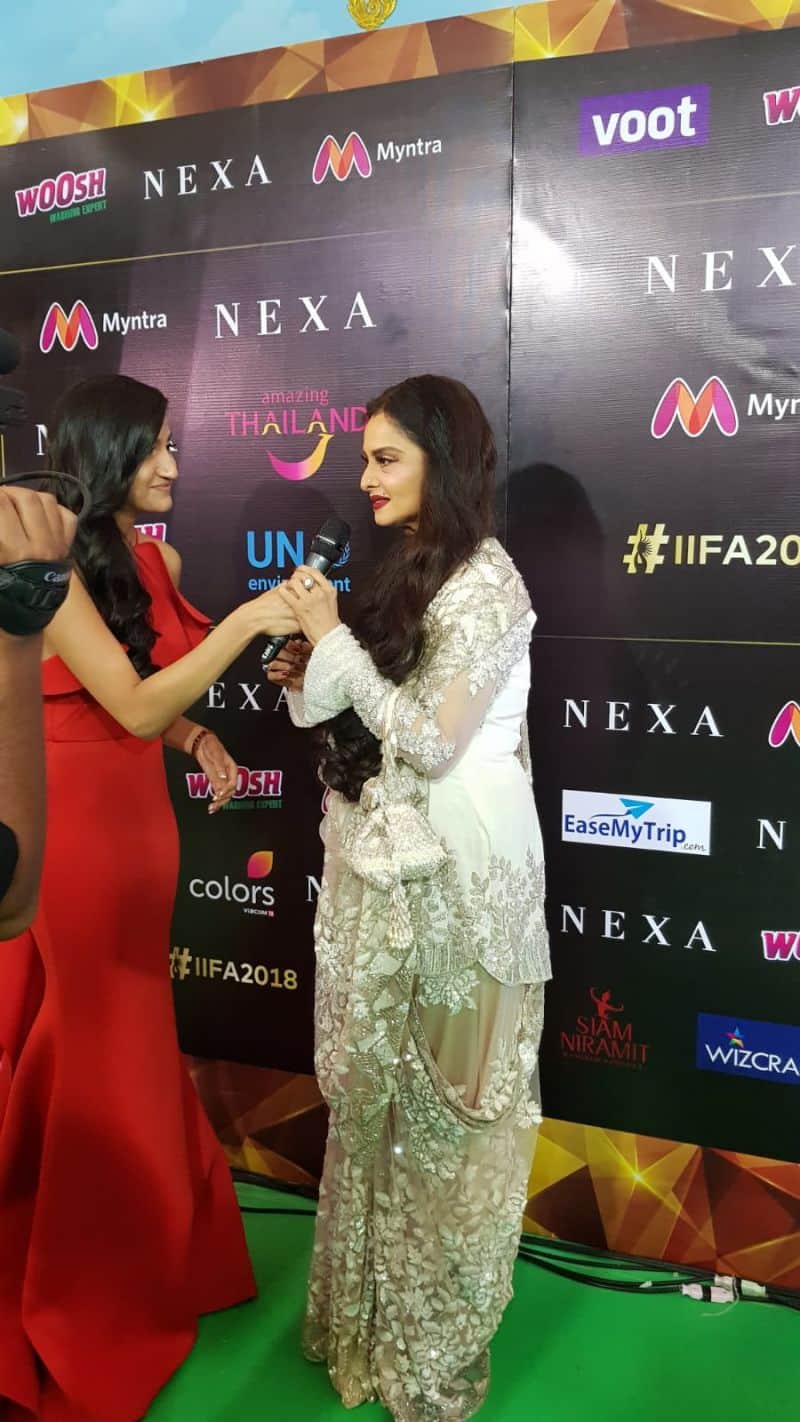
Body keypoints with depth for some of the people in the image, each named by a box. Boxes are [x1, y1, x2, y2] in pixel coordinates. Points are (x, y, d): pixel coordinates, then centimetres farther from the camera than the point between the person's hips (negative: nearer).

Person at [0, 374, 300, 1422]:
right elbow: (133, 705, -24)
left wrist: (199, 740, -1)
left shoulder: (158, 560, 6)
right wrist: (244, 624, -25)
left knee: (130, 1045, 19)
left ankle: (139, 1259, 40)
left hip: (137, 822, 7)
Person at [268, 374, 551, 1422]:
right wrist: (315, 679, -1)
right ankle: (379, 1308, 40)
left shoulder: (484, 583, -15)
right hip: (388, 861, 8)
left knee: (432, 1096, 8)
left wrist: (333, 641, -17)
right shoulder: (416, 570, 11)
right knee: (381, 1084, 18)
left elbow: (430, 739, -21)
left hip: (448, 873, -8)